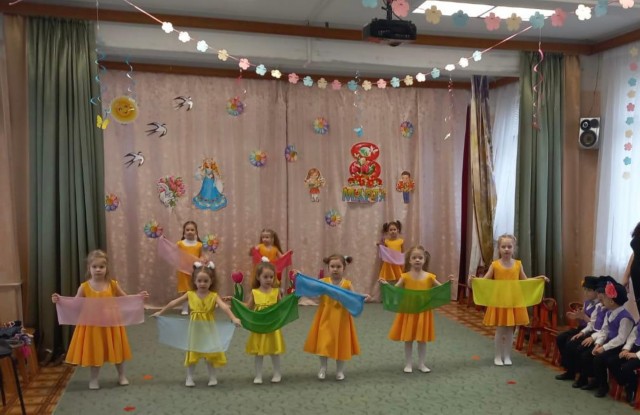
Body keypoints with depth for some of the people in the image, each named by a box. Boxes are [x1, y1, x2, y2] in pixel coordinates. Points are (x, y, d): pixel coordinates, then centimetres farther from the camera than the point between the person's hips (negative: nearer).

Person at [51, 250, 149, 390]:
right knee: (94, 352, 12)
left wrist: (138, 296, -12)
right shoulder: (84, 287, -8)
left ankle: (122, 376, 31)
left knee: (116, 350, 13)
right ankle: (94, 379, 31)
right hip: (92, 326, -1)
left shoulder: (112, 284, -6)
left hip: (111, 324, 1)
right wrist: (60, 300, -16)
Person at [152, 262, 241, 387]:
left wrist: (233, 318, -42)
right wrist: (160, 312, 8)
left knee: (211, 353, 8)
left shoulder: (214, 296, -12)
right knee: (192, 354, 10)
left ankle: (212, 377, 23)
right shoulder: (190, 294, -5)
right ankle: (189, 378, 22)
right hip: (194, 330, 1)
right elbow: (173, 303, 4)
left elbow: (224, 307, -27)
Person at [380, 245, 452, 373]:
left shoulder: (429, 276, -3)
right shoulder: (405, 276, -6)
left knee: (422, 339, 11)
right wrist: (386, 284, -21)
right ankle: (408, 364, 21)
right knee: (408, 339, 8)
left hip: (423, 312, 1)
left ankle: (421, 364, 25)